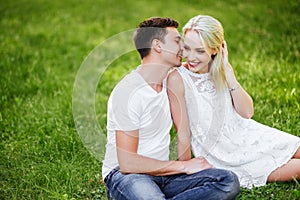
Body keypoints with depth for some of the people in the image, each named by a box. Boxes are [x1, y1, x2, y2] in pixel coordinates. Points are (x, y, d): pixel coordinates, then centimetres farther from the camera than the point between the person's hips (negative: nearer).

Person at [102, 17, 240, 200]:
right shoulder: (129, 92, -16)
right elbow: (127, 163, -19)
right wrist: (184, 165, -14)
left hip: (162, 170, 8)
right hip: (124, 173, -8)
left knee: (229, 182, -17)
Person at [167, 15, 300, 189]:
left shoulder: (222, 69, -2)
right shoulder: (177, 80, -18)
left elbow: (246, 112, -9)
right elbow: (183, 132, -14)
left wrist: (227, 71, -16)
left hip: (246, 135, 5)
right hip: (220, 154, -5)